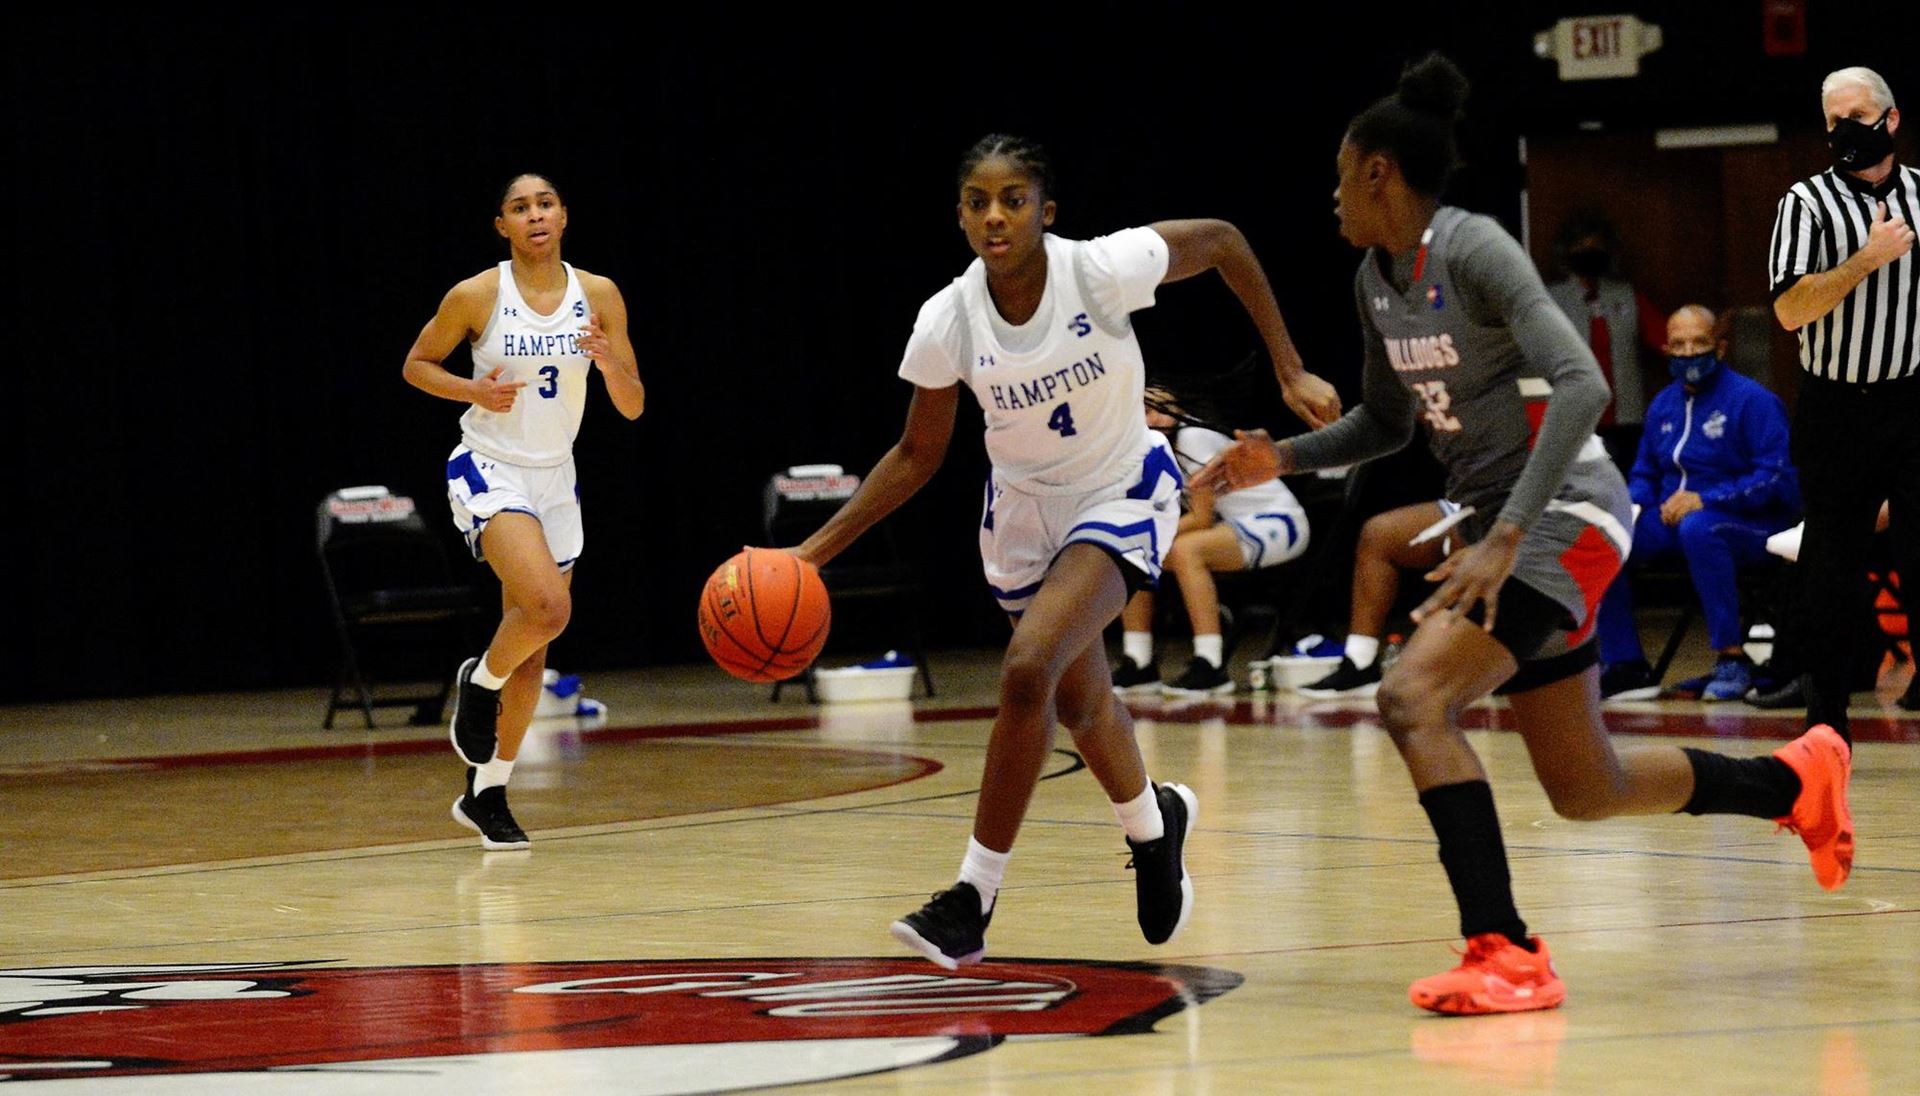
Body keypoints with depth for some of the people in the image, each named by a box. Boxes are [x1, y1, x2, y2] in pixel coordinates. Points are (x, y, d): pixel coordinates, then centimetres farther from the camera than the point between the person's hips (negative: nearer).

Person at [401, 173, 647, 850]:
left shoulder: (599, 296, -2)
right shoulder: (476, 296, -10)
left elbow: (633, 407, 0)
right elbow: (416, 365, 3)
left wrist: (609, 362, -21)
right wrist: (474, 390, -16)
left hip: (554, 480, 5)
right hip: (489, 470, -5)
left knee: (532, 653, 8)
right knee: (547, 608, -27)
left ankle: (486, 795, 21)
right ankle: (479, 683, 4)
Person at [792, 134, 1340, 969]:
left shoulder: (1102, 271, -27)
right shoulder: (947, 322, -19)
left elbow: (1220, 241, -9)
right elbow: (916, 456, -4)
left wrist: (1290, 373, -9)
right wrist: (817, 549, -12)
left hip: (1122, 497, -4)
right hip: (1024, 508, 4)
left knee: (1029, 669, -25)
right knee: (1078, 699, 21)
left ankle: (974, 899, -15)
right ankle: (1153, 823, 54)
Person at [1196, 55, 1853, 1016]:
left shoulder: (1474, 250, -17)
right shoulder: (1376, 278, 9)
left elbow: (1582, 385, -28)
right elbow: (1387, 422, 24)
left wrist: (1503, 539, -32)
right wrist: (1283, 458, 7)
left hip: (1563, 513, -9)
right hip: (1497, 523, 9)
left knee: (1412, 697, -26)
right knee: (1586, 790, 14)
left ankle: (1505, 953, -26)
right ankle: (1797, 780, 37)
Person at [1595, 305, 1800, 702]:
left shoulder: (1751, 400, -7)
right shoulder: (1663, 405, 14)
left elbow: (1776, 477, -15)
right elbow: (1644, 475, 24)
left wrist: (1705, 500, -22)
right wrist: (1633, 505, -1)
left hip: (1748, 527, -7)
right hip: (1668, 518, 7)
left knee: (1697, 528, -40)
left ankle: (1733, 660, -32)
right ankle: (1625, 666, -15)